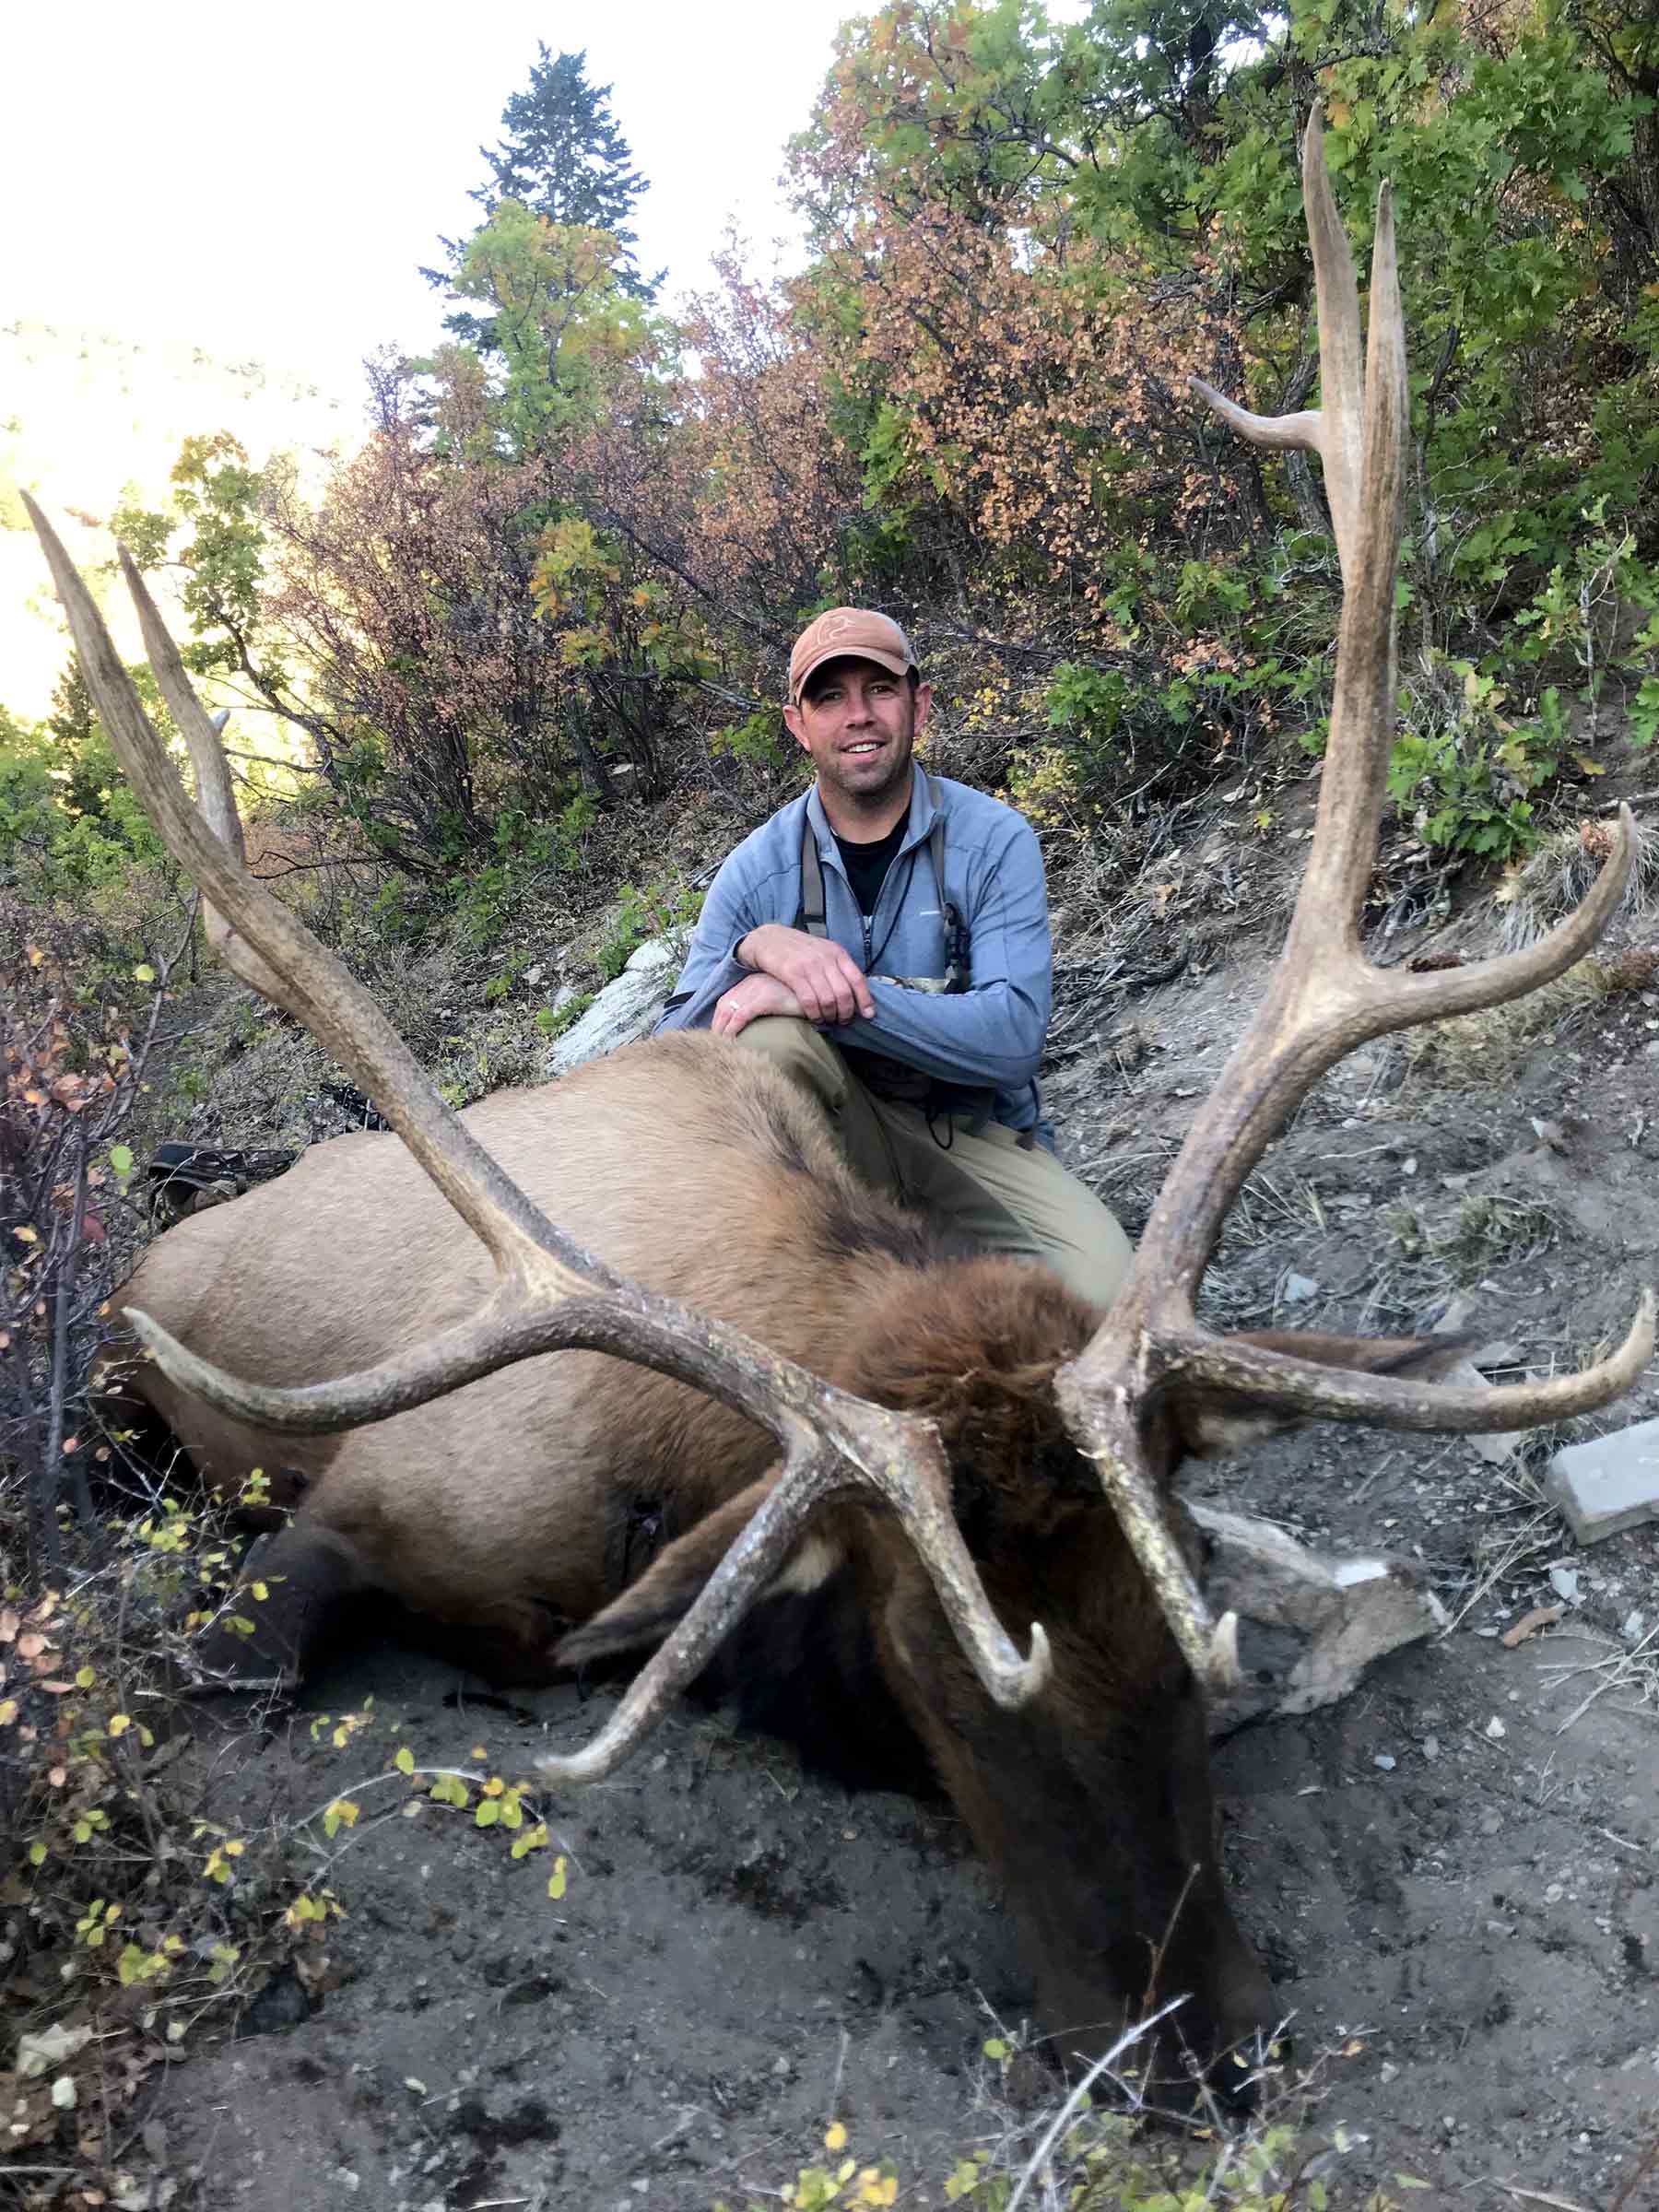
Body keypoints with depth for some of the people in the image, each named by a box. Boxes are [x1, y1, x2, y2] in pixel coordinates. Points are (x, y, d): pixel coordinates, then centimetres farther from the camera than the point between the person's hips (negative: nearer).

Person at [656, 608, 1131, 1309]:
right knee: (767, 1034, -31)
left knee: (1100, 1283, -26)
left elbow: (1014, 1037, -21)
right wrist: (755, 948, -30)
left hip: (974, 1132, 0)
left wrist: (839, 998, -31)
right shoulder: (756, 869, -5)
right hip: (831, 1129, 1)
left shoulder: (994, 841, -9)